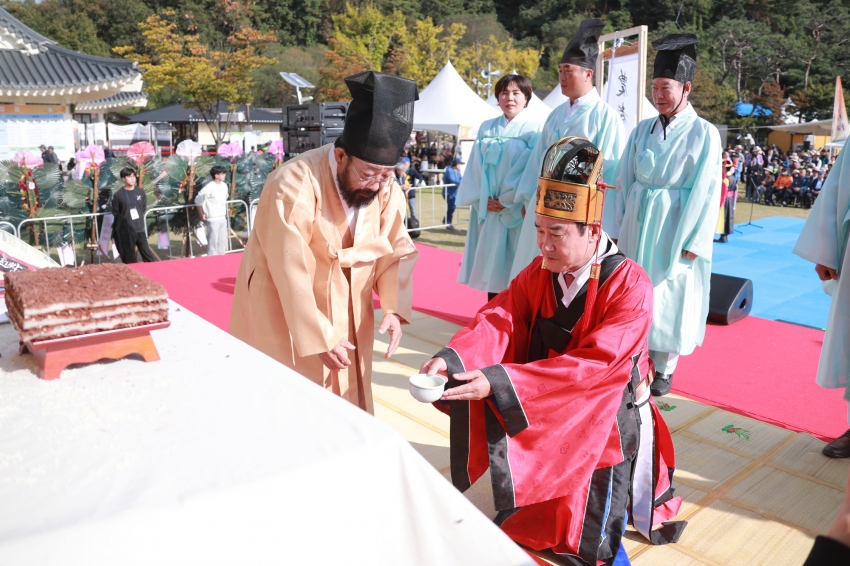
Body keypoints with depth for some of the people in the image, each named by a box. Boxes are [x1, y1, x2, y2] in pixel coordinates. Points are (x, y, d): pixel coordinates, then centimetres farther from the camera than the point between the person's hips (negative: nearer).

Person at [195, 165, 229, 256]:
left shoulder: (224, 186, 7)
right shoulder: (209, 187, -15)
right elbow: (198, 200, -11)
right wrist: (202, 214, -8)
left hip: (223, 218, 7)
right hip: (213, 219, -7)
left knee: (223, 241, 12)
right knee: (213, 242, -3)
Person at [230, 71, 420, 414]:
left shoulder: (387, 190, -10)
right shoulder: (294, 186, -28)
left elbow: (397, 252, -5)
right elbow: (291, 273, -26)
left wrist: (394, 307, -21)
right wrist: (320, 338, -23)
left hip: (348, 317, 5)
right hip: (285, 318, -5)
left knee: (349, 406, 15)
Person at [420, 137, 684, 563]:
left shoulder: (630, 286, -27)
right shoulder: (540, 272, -8)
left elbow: (596, 364, -36)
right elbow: (500, 319, -18)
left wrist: (499, 382, -44)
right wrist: (451, 359, -40)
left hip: (602, 428, -4)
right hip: (544, 418, 5)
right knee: (532, 527, 23)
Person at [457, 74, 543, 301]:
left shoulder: (534, 128, -1)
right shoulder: (486, 128, 12)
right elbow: (476, 166, 7)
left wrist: (506, 201, -12)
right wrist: (483, 199, -7)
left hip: (517, 211, -4)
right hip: (487, 208, 4)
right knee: (491, 262, 7)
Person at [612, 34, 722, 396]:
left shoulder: (704, 134, -6)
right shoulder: (642, 130, 6)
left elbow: (705, 191, -8)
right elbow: (626, 180, 8)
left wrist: (691, 240, -11)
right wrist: (621, 225, 5)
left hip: (675, 223, -4)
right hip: (638, 221, 4)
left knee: (669, 294, 4)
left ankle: (664, 368, 19)